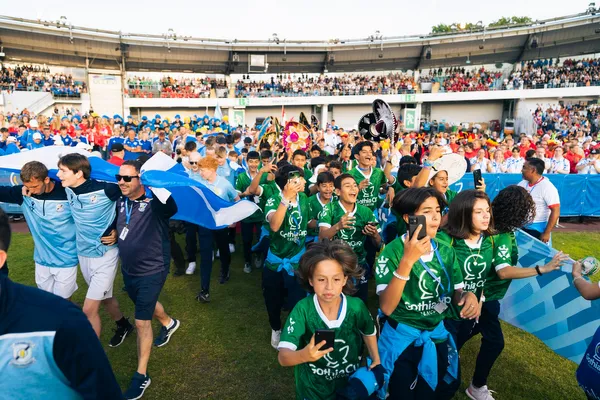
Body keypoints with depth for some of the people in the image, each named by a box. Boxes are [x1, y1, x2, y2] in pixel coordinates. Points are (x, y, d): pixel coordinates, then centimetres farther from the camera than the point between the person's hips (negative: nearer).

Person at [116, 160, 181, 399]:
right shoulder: (119, 203, 0)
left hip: (151, 271, -7)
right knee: (145, 305, 30)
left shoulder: (155, 203, -22)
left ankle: (141, 375, 14)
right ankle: (168, 323, 60)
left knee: (141, 321, -3)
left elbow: (171, 207, -44)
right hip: (128, 270, 8)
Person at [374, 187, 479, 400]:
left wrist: (468, 295, -20)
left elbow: (456, 292, 4)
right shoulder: (393, 251, -21)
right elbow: (386, 307, -29)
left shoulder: (446, 251, -5)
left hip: (436, 336, 5)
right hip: (401, 338, -4)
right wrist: (407, 261, -39)